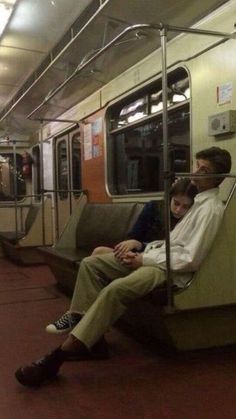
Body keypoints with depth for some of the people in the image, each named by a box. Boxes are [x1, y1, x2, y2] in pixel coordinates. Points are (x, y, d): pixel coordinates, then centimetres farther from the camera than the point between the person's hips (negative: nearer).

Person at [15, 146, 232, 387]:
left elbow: (191, 260, -19)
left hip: (172, 269, -10)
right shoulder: (196, 197, 15)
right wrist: (144, 252, 8)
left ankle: (59, 355, -29)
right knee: (90, 263, -3)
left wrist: (144, 261, -15)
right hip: (158, 253, 10)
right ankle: (90, 336, -7)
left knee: (115, 289, -34)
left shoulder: (211, 209, -13)